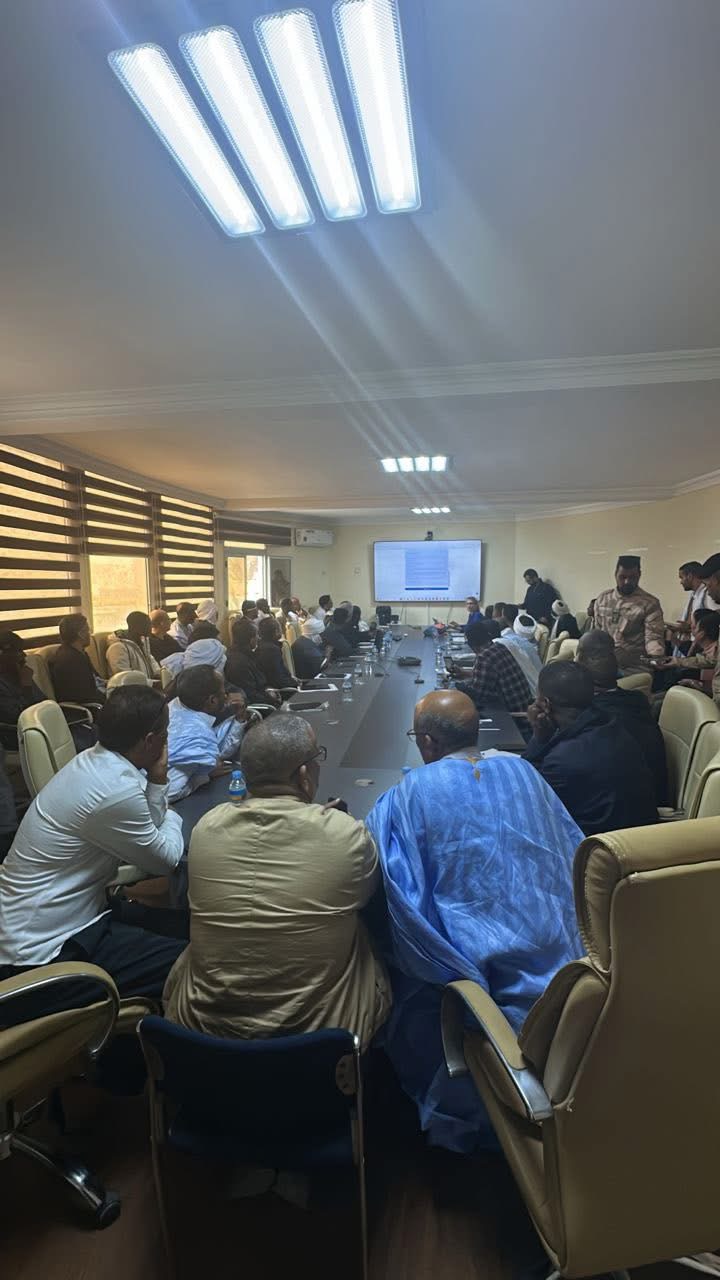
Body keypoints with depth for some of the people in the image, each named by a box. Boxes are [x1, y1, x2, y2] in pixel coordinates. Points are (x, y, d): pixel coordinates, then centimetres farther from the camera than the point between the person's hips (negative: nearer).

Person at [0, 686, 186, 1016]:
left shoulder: (94, 761, -1)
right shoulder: (116, 789, -30)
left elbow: (147, 835, 8)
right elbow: (165, 859, -13)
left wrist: (157, 779, -5)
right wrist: (173, 818, 6)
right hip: (46, 951, -10)